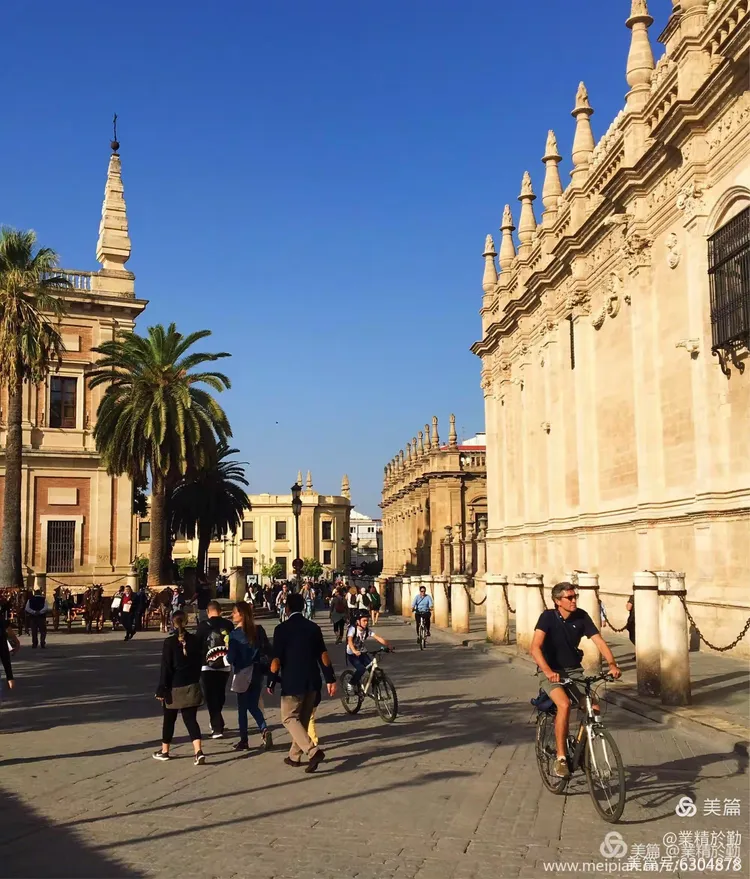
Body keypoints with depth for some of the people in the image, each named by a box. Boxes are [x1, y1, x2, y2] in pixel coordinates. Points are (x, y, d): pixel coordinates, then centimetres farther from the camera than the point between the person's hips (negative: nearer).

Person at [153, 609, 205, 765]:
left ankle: (164, 751, 28)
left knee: (169, 720, 14)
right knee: (191, 719, 4)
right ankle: (198, 751, -12)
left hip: (174, 687, -3)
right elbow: (199, 663, 8)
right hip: (192, 686, 3)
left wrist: (162, 689, -7)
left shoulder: (169, 642, -11)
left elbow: (166, 668, -11)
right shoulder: (195, 641, 0)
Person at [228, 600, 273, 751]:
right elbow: (267, 650, 3)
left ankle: (243, 741, 15)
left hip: (243, 674, -5)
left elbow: (231, 658, -15)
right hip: (258, 672, 5)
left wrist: (226, 656, 5)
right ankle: (265, 730, -7)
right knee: (253, 706, 14)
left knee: (242, 708, 9)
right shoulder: (259, 630, 1)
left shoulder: (235, 634, -14)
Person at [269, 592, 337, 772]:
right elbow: (323, 655, 3)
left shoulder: (282, 629, -8)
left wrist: (271, 682, -1)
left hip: (292, 682, -5)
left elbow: (276, 659, -10)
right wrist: (330, 679, 5)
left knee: (289, 718, 4)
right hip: (312, 681, 5)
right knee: (303, 719, 18)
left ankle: (313, 751, -14)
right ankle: (295, 756, 27)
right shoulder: (314, 627, 5)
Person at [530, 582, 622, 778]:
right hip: (552, 672, -4)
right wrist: (548, 671, -44)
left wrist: (612, 664, -29)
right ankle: (561, 758, -19)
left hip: (574, 671, 4)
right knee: (564, 705, -30)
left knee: (594, 708, -14)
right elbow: (535, 647, -29)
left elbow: (599, 641, -12)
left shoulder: (581, 616, -7)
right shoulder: (548, 617, -18)